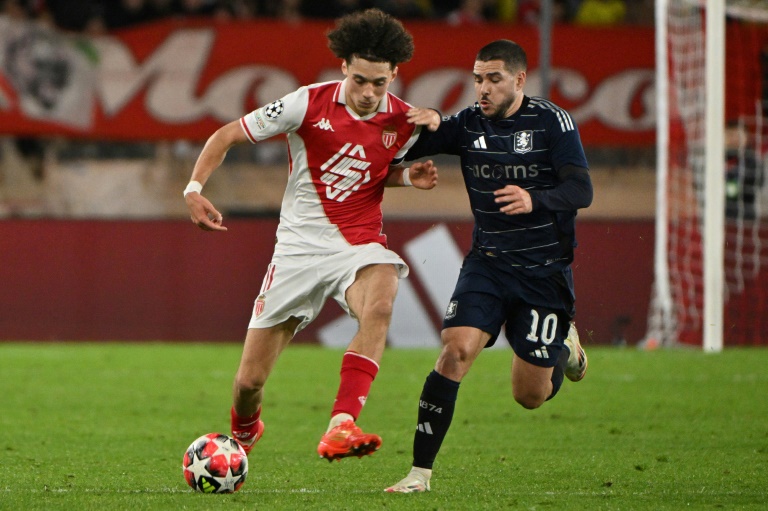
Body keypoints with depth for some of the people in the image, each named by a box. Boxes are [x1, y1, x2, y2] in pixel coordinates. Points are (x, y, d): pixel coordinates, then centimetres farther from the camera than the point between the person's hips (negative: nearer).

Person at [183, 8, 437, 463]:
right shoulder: (309, 104, -11)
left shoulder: (405, 123, -2)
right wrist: (195, 187, -16)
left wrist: (410, 177, -2)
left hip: (360, 245, 0)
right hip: (299, 249, 0)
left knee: (380, 303, -38)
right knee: (250, 381, 1)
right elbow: (227, 136, -2)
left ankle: (341, 428, -46)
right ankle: (244, 434, 39)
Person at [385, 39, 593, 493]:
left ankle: (566, 344, 37)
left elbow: (582, 191, -16)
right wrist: (427, 125, -22)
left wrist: (534, 200, -36)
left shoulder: (552, 122, -9)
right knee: (455, 351, -21)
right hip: (488, 263, 2)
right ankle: (421, 470, -16)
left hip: (544, 269, -2)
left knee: (530, 396, 2)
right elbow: (401, 151, -1)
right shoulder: (469, 124, 0)